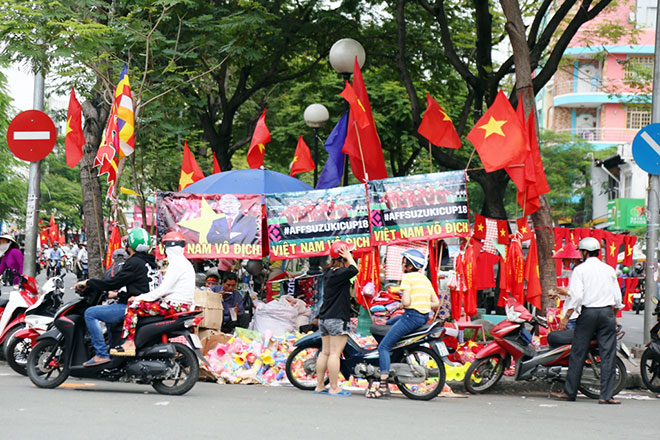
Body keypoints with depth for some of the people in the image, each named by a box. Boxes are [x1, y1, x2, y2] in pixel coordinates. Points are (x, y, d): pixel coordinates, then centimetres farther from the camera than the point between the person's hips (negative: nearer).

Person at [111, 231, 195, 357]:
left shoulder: (176, 264, -14)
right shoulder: (185, 263, 18)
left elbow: (163, 289, -19)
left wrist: (139, 298, -12)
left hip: (174, 306, -10)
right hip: (183, 305, 10)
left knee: (133, 306, -11)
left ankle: (129, 343, -16)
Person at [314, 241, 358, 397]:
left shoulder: (328, 272, 13)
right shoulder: (340, 273, -14)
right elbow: (354, 270, -25)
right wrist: (348, 257, -11)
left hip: (324, 318, 9)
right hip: (337, 319, -9)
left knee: (325, 352, 11)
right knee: (335, 353, -8)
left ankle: (319, 386, 14)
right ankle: (334, 388, -8)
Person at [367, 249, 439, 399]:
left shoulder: (407, 277, -8)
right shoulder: (425, 279, 17)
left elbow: (406, 302, -17)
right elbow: (436, 303, 15)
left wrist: (402, 302, 4)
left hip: (412, 316, -9)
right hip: (424, 317, 9)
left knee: (383, 346, -6)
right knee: (388, 324, 32)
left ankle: (383, 386, -18)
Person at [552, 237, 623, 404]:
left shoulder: (580, 270, -2)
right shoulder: (609, 269, 10)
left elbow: (577, 296, -11)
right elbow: (617, 297, 10)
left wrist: (566, 317, -6)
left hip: (588, 312, -2)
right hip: (607, 312, 2)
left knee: (578, 353, 4)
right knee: (608, 354, 2)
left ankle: (569, 391, 9)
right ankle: (606, 395, -1)